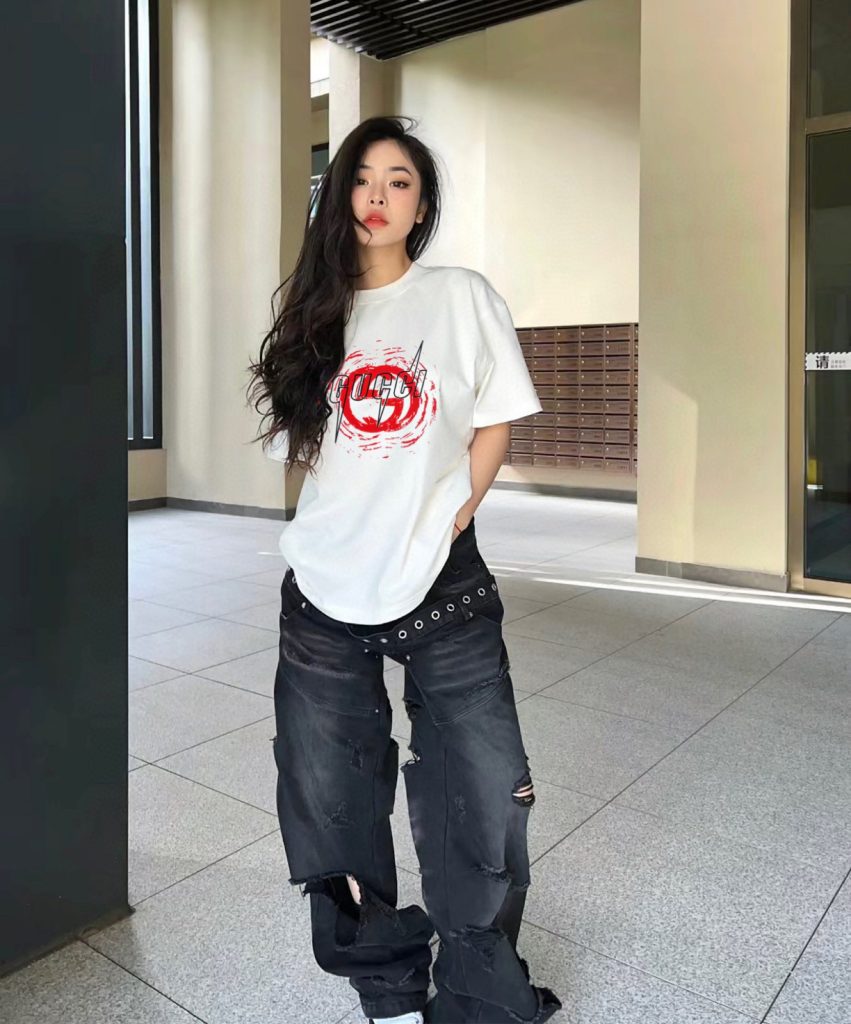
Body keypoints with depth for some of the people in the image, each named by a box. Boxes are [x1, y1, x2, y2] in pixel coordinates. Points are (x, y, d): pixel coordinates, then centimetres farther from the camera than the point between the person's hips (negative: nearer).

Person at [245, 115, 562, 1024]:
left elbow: (494, 422, 4)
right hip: (325, 595, 3)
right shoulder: (313, 315, 8)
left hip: (443, 591, -2)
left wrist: (450, 515, -4)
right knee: (332, 808, 12)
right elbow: (296, 442, 13)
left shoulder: (462, 297, 0)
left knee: (484, 800, 1)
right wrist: (356, 524, 2)